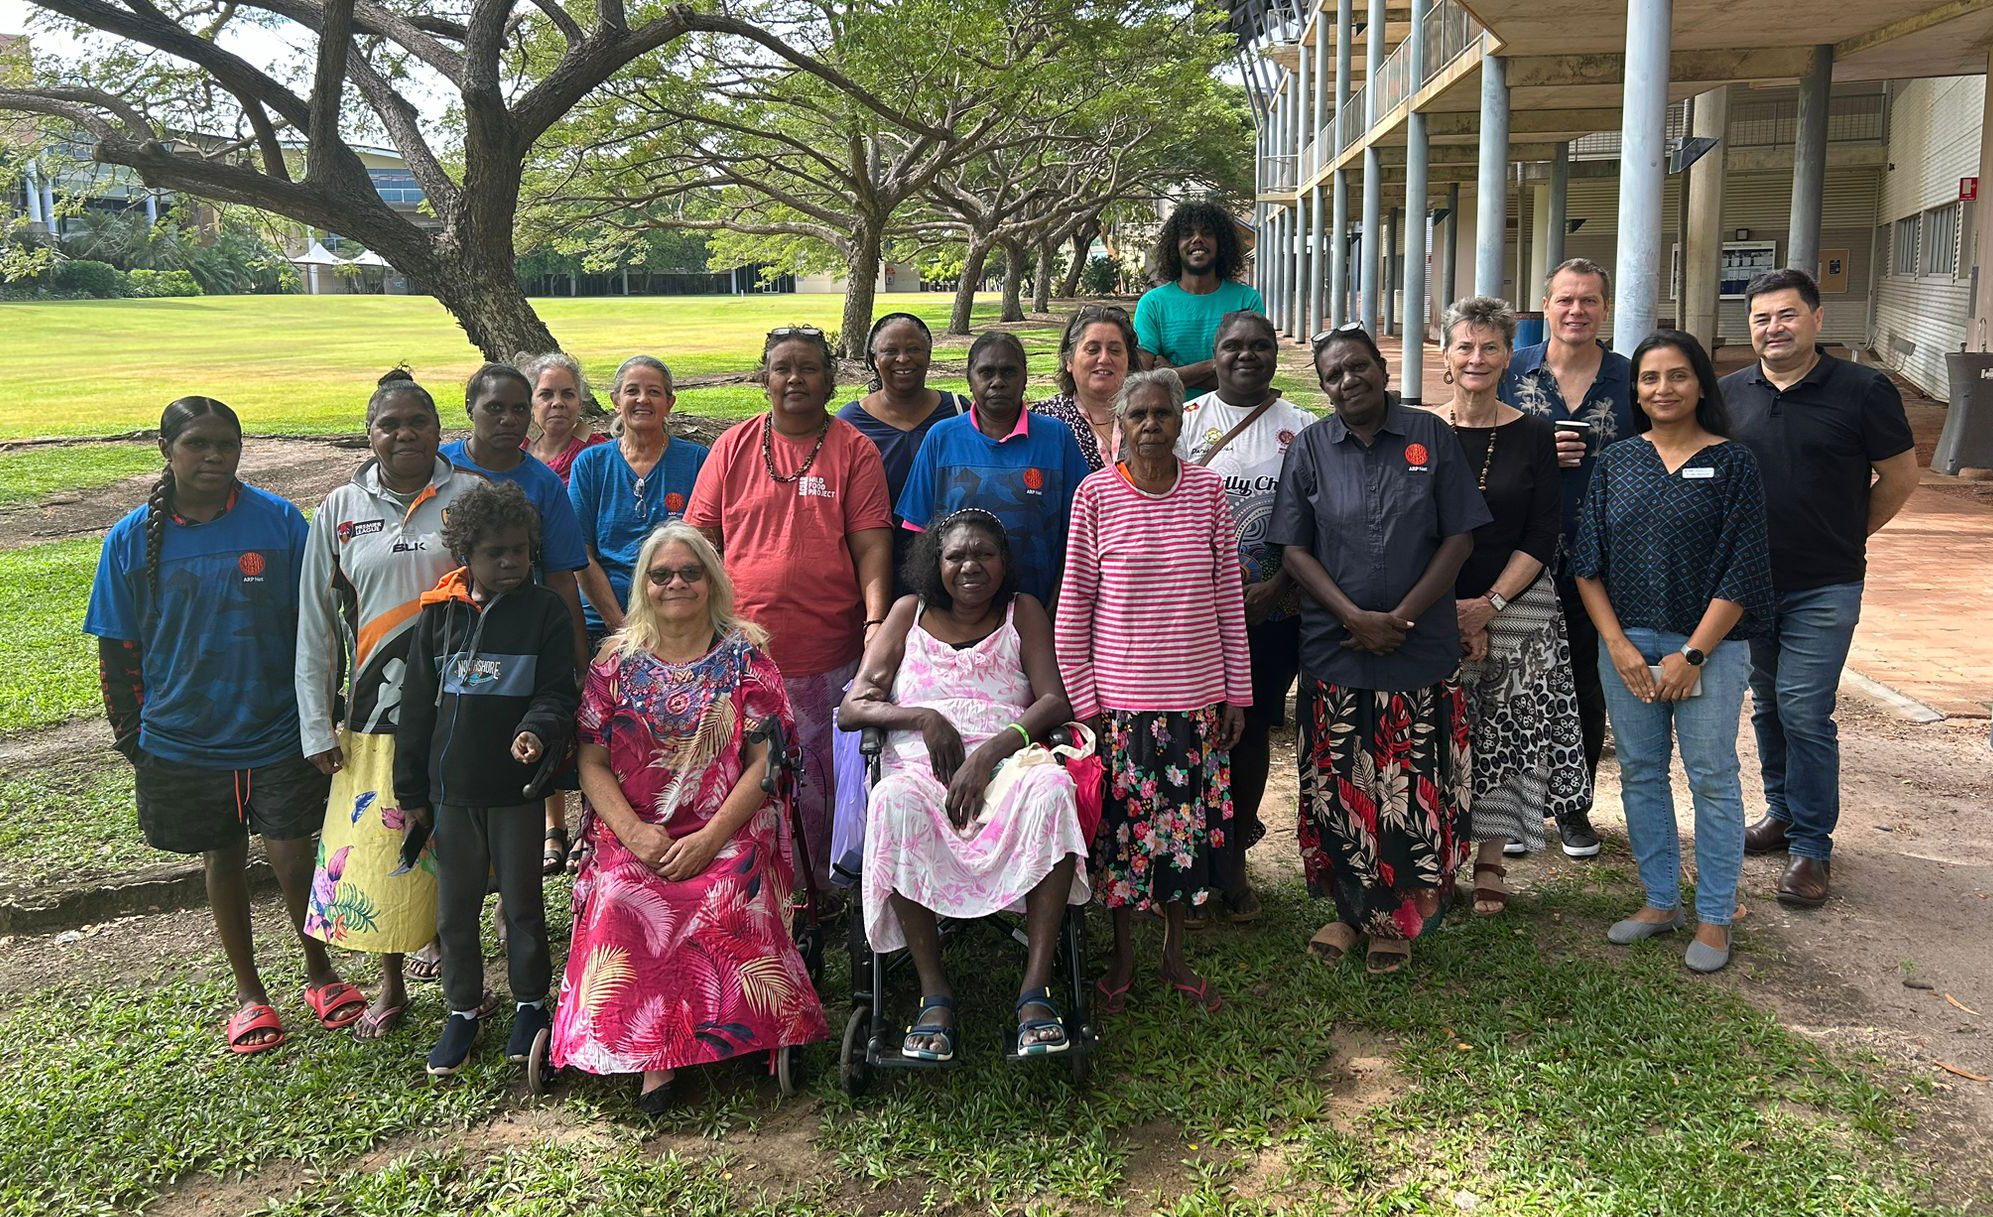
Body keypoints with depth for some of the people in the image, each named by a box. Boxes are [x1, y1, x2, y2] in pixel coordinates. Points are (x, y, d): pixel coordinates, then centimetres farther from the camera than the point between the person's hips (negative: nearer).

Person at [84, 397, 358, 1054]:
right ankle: (248, 991, 32)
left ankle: (320, 971, 27)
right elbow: (117, 650, 3)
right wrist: (131, 735, 3)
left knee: (293, 855, 1)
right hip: (183, 741, 2)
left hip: (279, 731, -1)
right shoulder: (132, 539, -4)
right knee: (221, 861, 15)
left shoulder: (278, 520, -7)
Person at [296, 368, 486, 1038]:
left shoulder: (473, 496, -1)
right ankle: (391, 986, 23)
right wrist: (317, 727, 3)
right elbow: (315, 625, 7)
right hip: (374, 709, 2)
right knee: (376, 844, 6)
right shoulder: (341, 510, 4)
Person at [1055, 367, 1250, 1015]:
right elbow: (1073, 606, -3)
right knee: (1121, 822, 7)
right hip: (1119, 696, -2)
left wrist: (1236, 692, 5)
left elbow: (1228, 597, 5)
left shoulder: (1206, 489, 2)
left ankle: (1176, 955, 28)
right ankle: (1123, 955, 26)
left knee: (1190, 823, 10)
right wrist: (1081, 699, -5)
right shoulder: (1095, 494, -5)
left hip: (1197, 694, 2)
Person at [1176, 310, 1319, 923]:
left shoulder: (1302, 429, 5)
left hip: (1273, 612, 1)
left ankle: (1235, 859, 23)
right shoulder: (1184, 420, 3)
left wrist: (1276, 588, -10)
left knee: (1253, 729, 9)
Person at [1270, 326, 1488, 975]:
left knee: (1412, 791, 3)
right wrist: (1354, 617, -12)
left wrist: (1401, 616, -11)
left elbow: (1459, 537, -1)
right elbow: (1293, 548, 0)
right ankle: (1348, 908, 23)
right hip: (1334, 649, 1)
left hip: (1422, 650, -1)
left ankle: (1397, 919, 20)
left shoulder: (1430, 436, 2)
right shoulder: (1310, 448, 5)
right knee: (1339, 789, 6)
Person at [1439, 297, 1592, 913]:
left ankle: (1490, 860, 17)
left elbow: (1542, 537, 0)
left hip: (1517, 610, 1)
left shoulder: (1533, 435, 2)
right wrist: (1454, 614, -9)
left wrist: (1491, 604, -11)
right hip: (1433, 609, 0)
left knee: (1507, 734, 3)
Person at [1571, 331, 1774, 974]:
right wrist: (1618, 643, -6)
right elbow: (1587, 560, 5)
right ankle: (1661, 901, 24)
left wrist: (1692, 654, -13)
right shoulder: (1616, 461, 6)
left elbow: (1741, 569, -8)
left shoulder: (1732, 462, -3)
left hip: (1709, 644, -3)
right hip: (1626, 642, 4)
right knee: (1640, 773, 10)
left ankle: (1715, 918, 13)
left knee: (1712, 777, 2)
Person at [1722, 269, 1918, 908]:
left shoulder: (1863, 389, -7)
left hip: (1823, 589, -4)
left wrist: (1846, 536, 7)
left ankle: (1811, 846, 4)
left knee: (1804, 712, -8)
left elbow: (1900, 475, 2)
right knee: (1768, 704, 16)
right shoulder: (1730, 393, 3)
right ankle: (1782, 813, 32)